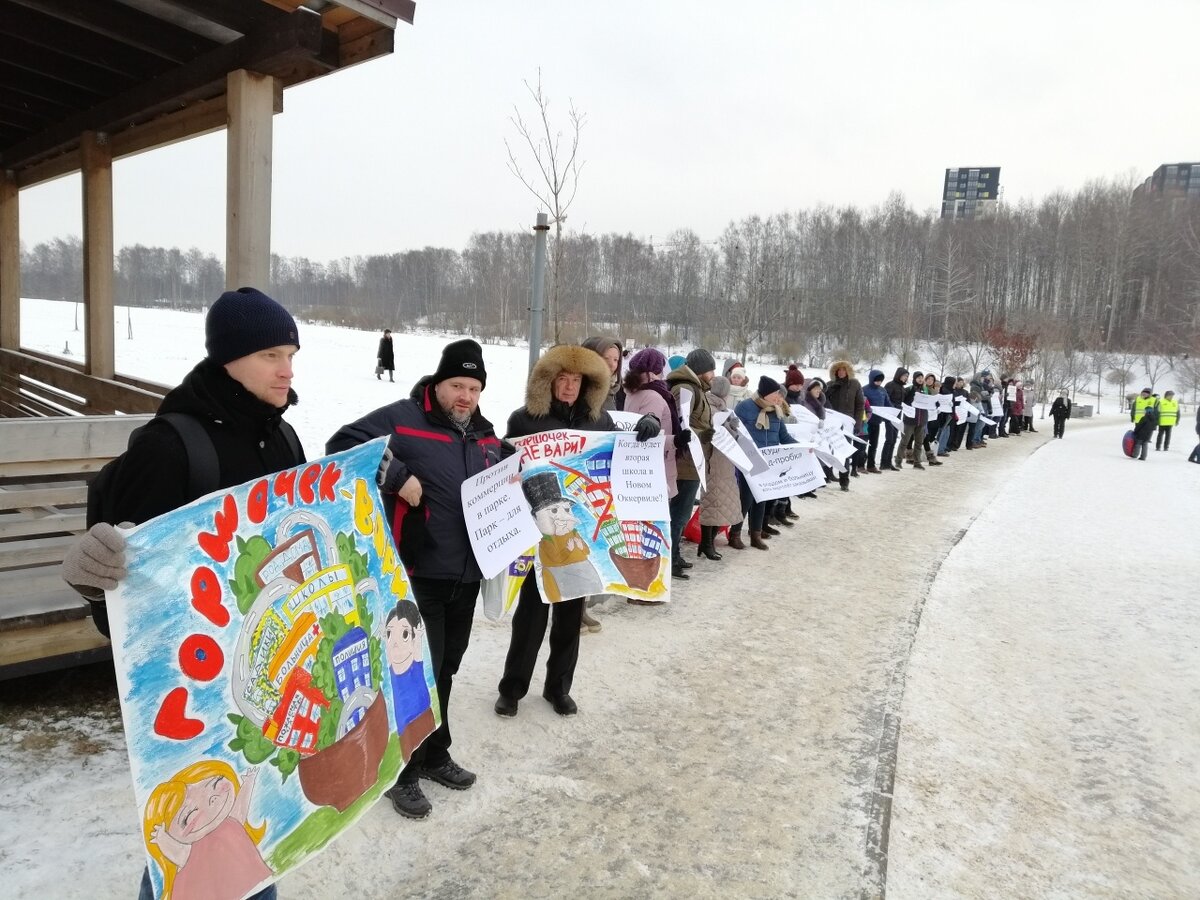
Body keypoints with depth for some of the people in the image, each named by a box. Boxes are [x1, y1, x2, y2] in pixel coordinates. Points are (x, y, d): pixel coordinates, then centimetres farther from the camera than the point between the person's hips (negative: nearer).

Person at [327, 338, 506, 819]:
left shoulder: (486, 436, 12)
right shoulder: (402, 418, -10)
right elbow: (342, 446, -17)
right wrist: (397, 476, -24)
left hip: (466, 576, 7)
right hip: (416, 575, -7)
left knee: (445, 669, 19)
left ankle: (435, 755, 36)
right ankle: (402, 771, 19)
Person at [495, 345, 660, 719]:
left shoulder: (599, 419, 5)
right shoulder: (525, 419, -5)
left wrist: (646, 430, -8)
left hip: (585, 530, 3)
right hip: (539, 530, -3)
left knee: (571, 611, 13)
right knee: (532, 610, 4)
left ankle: (559, 686, 29)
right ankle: (512, 687, 22)